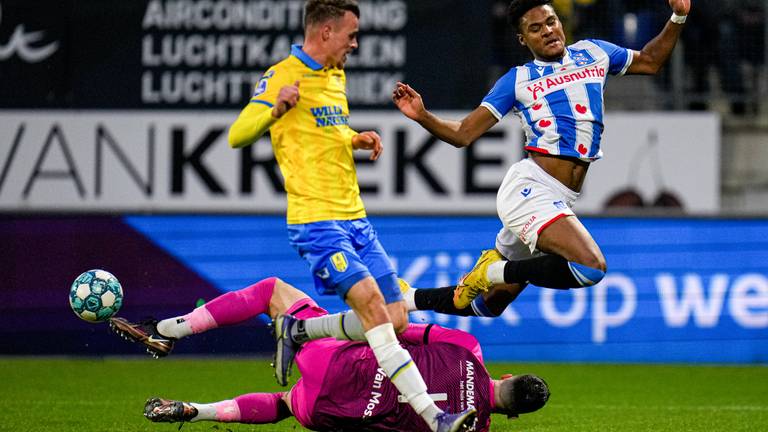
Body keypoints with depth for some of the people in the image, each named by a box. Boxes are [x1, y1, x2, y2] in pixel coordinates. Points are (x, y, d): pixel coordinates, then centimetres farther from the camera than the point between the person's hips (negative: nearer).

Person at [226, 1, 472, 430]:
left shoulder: (336, 76, 18)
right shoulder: (283, 76, -7)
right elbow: (237, 136, -11)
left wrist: (358, 139, 13)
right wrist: (275, 109, -29)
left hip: (355, 216, 8)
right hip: (315, 218, -8)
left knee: (395, 320, 3)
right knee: (371, 302, -21)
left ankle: (298, 331, 22)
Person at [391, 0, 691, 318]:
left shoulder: (592, 53, 17)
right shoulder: (518, 80, 5)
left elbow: (650, 61, 31)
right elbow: (463, 134, 5)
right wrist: (422, 116, -12)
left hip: (559, 201, 6)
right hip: (529, 187, -6)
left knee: (491, 302, 12)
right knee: (591, 266, -29)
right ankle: (493, 271, -13)